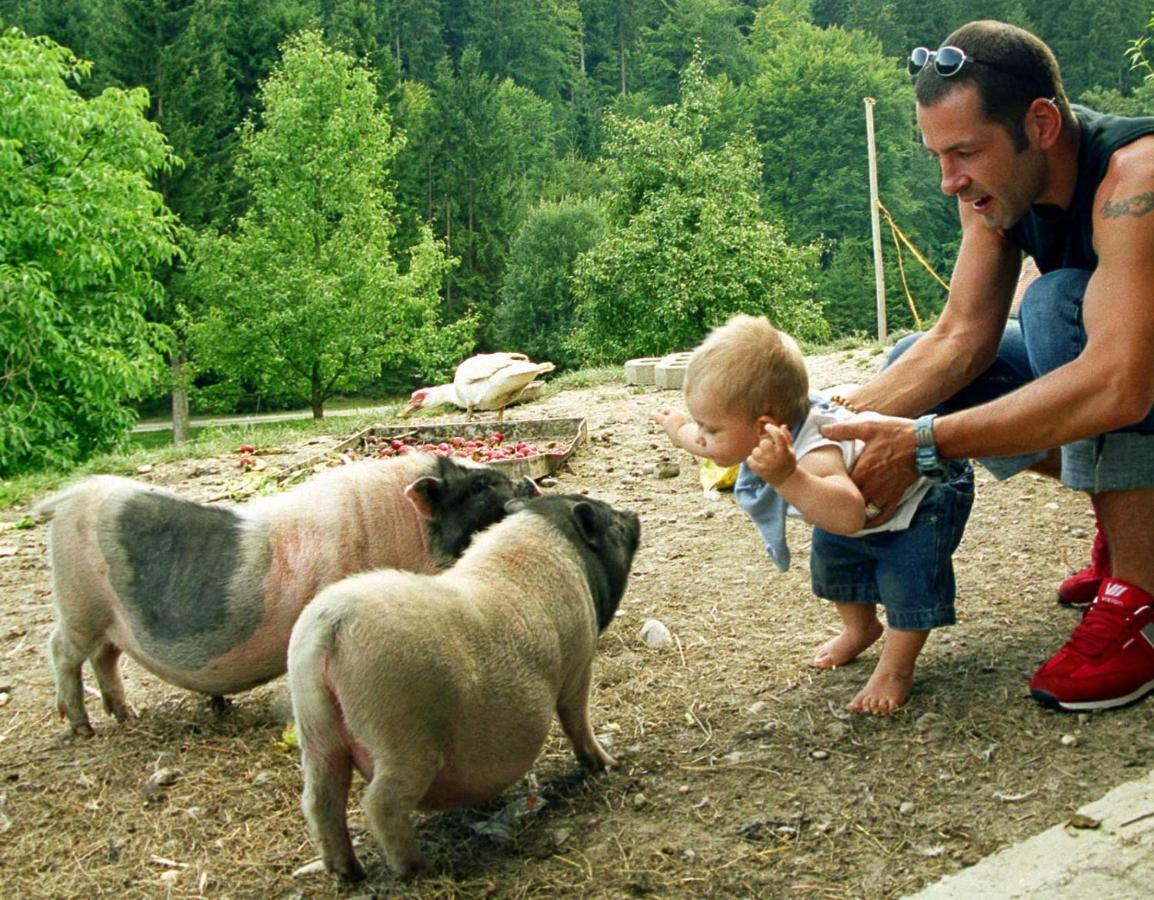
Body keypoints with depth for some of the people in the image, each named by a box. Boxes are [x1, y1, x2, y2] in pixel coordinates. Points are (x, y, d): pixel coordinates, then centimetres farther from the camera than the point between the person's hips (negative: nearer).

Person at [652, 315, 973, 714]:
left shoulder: (815, 456, -50)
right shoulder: (770, 432, -22)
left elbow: (849, 517, -69)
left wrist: (787, 478, -78)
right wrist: (680, 432, 19)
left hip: (928, 490, -9)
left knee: (908, 577, -23)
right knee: (832, 555, 20)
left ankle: (896, 670, -3)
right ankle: (860, 628, 44)